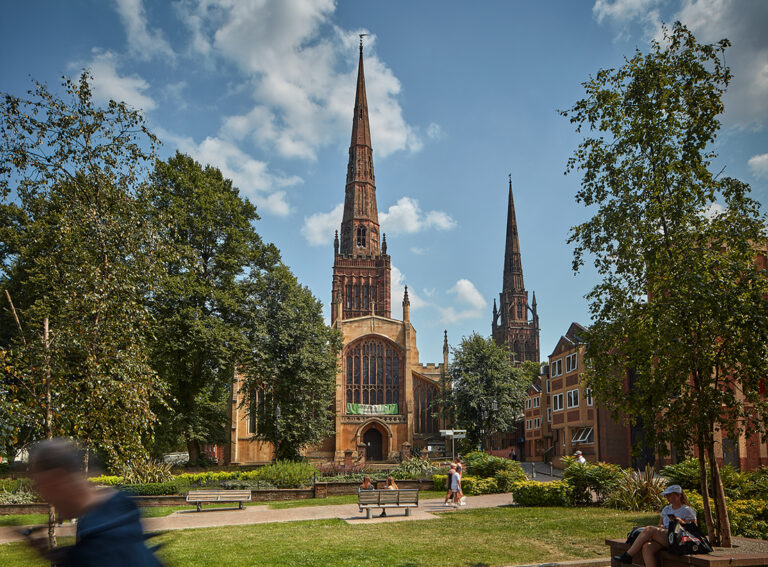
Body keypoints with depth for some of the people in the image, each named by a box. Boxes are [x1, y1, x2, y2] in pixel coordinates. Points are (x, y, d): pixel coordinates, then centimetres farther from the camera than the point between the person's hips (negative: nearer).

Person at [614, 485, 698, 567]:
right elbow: (660, 525, 27)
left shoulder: (687, 510, 9)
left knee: (648, 529, -26)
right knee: (647, 547, -30)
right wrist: (660, 527, 3)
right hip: (664, 538, 6)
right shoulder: (666, 509, 27)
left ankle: (627, 555, -21)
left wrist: (681, 522, -13)